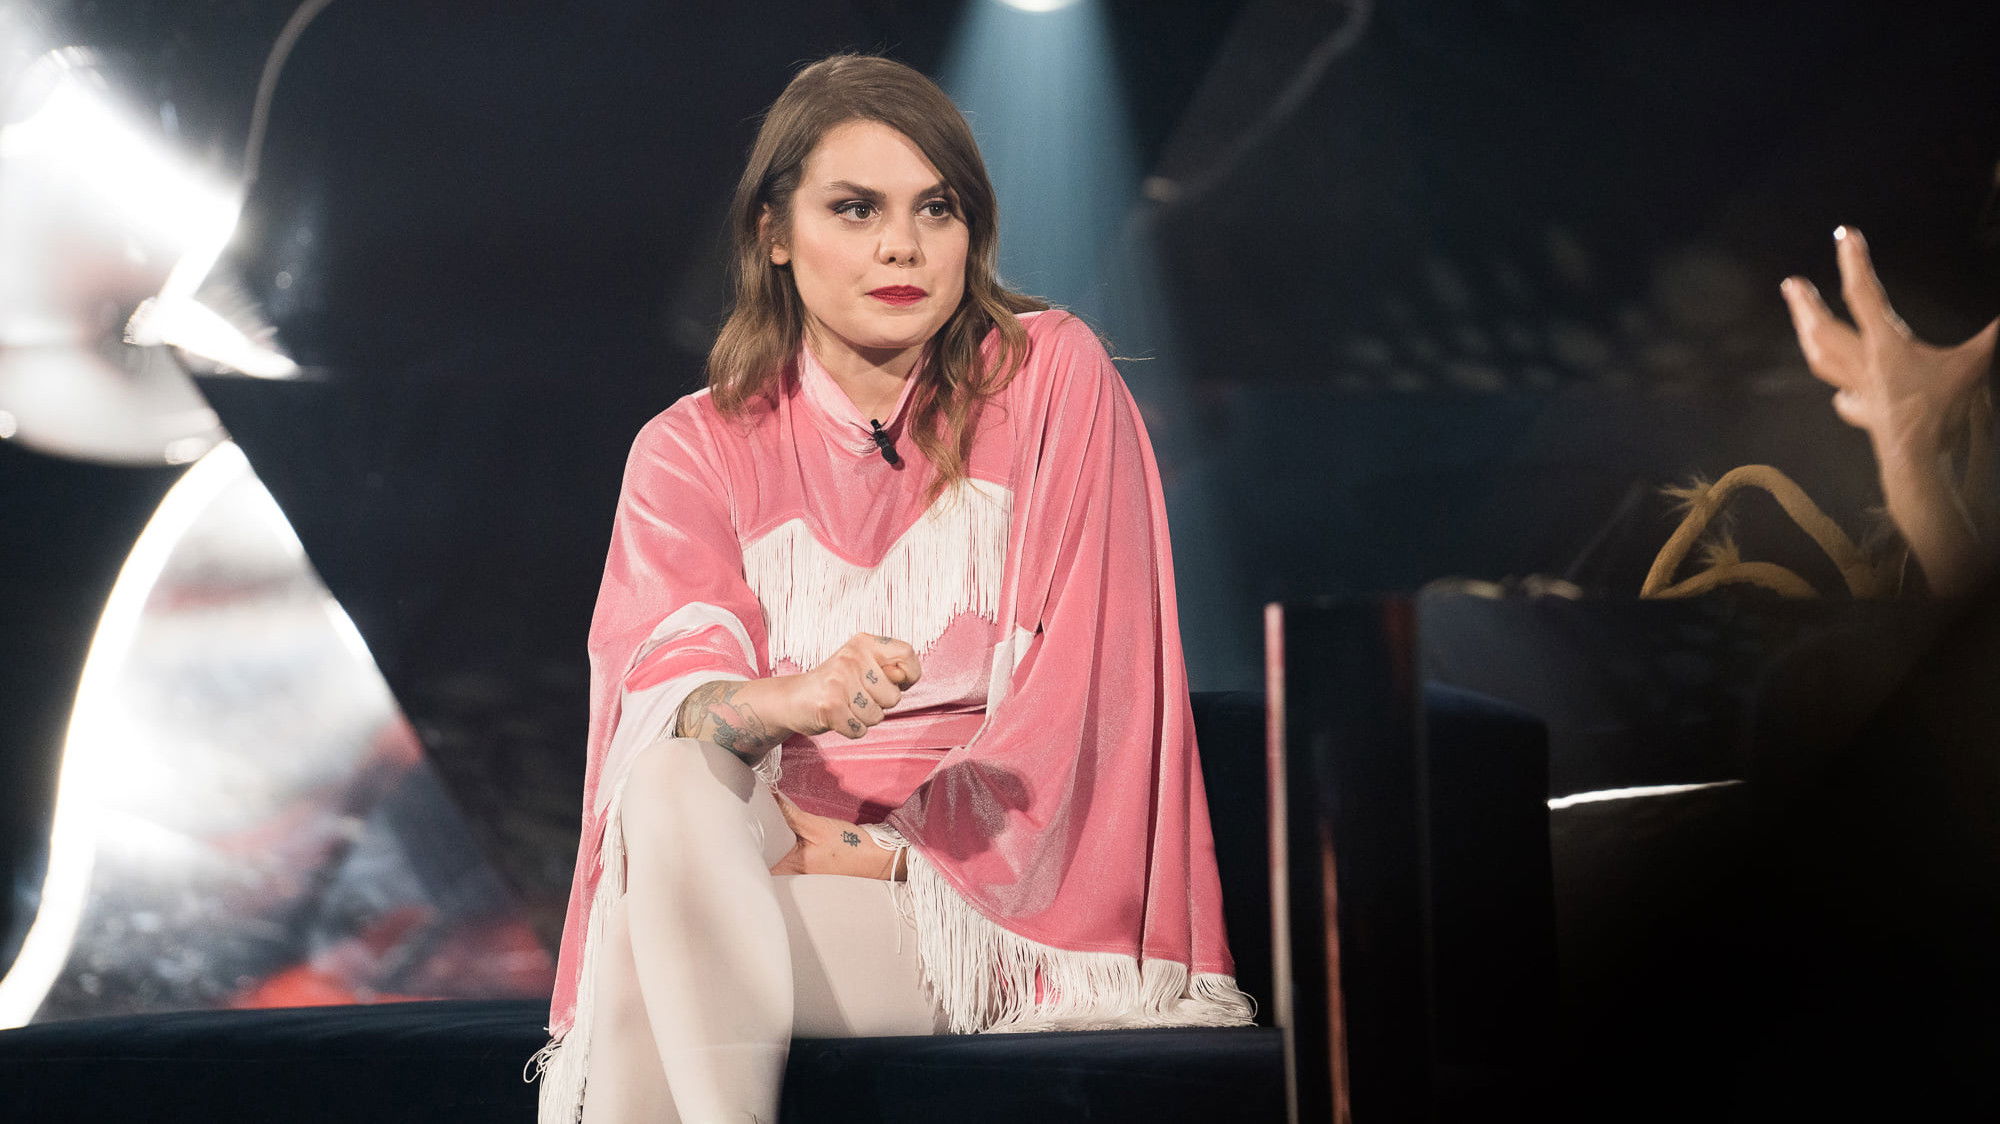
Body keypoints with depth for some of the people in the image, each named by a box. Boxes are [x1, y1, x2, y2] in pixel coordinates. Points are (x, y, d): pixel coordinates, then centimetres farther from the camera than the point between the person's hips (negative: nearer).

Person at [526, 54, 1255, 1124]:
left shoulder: (1051, 377, 1)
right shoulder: (693, 451, 6)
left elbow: (1076, 677, -4)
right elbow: (665, 693, -12)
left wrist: (888, 846, -14)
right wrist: (791, 698, -36)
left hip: (989, 893, -3)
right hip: (773, 856, 3)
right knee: (676, 782, -33)